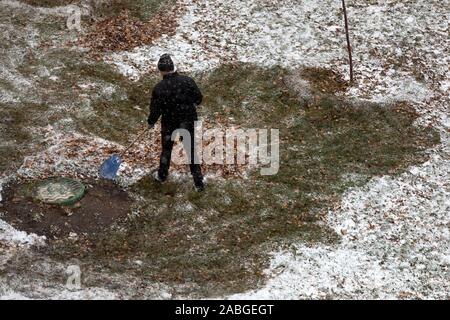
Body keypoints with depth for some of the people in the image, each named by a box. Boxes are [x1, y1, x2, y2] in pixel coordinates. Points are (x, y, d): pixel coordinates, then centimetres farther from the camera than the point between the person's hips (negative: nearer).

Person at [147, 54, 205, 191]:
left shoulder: (159, 88, -20)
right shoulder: (187, 81, -15)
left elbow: (155, 109, -14)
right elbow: (199, 98, -6)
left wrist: (151, 122, 5)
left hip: (169, 124, -1)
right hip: (189, 122, 1)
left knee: (166, 149, 22)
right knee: (192, 150, 13)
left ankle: (162, 175, 42)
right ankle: (199, 183, 17)